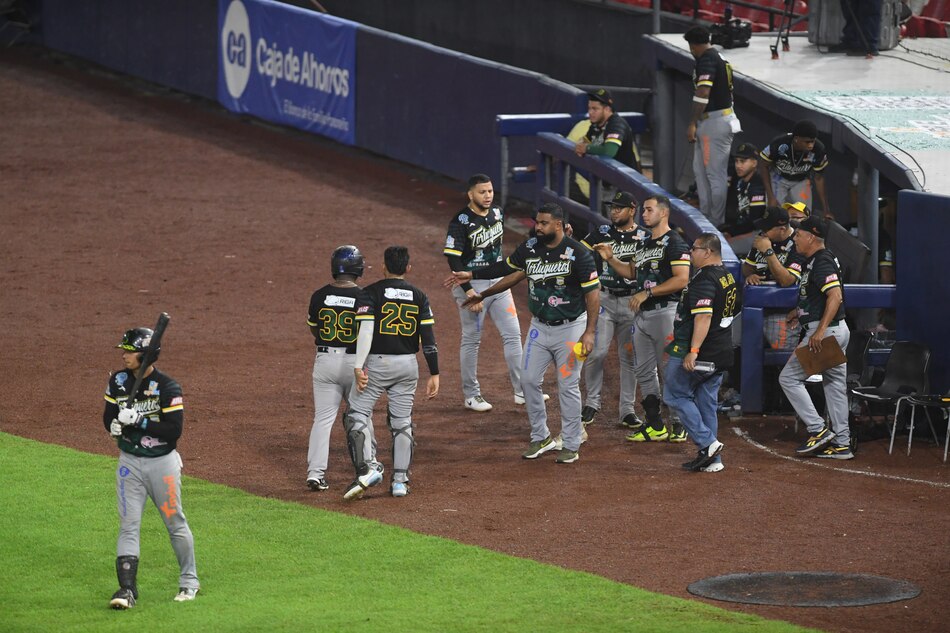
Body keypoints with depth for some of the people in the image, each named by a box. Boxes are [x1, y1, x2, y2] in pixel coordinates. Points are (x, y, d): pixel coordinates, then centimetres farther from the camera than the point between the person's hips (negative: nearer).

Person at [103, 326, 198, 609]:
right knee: (128, 526, -2)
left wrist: (139, 421, -26)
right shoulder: (118, 381, 1)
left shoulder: (167, 387, -15)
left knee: (176, 522, 6)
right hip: (129, 463, 4)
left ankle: (189, 581, 21)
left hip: (162, 462, -4)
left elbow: (174, 430, -19)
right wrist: (116, 424, -19)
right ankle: (127, 588, -3)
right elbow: (108, 418, 5)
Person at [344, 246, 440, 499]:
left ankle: (368, 467, -17)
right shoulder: (418, 296, 7)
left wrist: (359, 367, -18)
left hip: (376, 363, -4)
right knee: (402, 421, 10)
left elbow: (366, 330, -16)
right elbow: (428, 338, 2)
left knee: (357, 414, 2)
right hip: (408, 365, 4)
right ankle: (400, 480, 10)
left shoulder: (372, 293, -5)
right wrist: (434, 374, 5)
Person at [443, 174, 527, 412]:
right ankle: (471, 395, 12)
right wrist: (469, 292, -24)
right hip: (471, 284, -6)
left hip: (498, 283, 6)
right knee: (471, 339, 3)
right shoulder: (461, 221, -16)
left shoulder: (497, 214, 5)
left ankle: (522, 390, 8)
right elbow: (453, 259, -20)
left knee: (513, 334, 3)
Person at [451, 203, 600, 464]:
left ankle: (571, 445, 9)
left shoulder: (578, 254, -17)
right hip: (539, 326, 5)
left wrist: (589, 332, -21)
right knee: (529, 380, 4)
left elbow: (593, 292, -16)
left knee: (568, 386, -2)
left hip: (570, 328, -5)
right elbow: (511, 273, 13)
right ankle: (541, 438, 18)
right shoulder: (529, 248, -2)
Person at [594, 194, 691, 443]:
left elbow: (681, 279, -19)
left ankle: (679, 427, -2)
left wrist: (647, 293, -19)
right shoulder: (644, 244, 17)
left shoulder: (674, 243, -10)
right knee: (644, 372, 10)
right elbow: (632, 272, 28)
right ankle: (655, 425, 16)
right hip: (642, 313, 9)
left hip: (665, 310, -9)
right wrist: (611, 259, 12)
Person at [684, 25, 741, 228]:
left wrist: (692, 124, -22)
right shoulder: (718, 57, 16)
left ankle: (717, 221, -3)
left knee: (716, 173, -6)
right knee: (700, 169, 20)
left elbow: (703, 93, -24)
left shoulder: (706, 60, -16)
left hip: (714, 121, -11)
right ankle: (705, 215, 27)